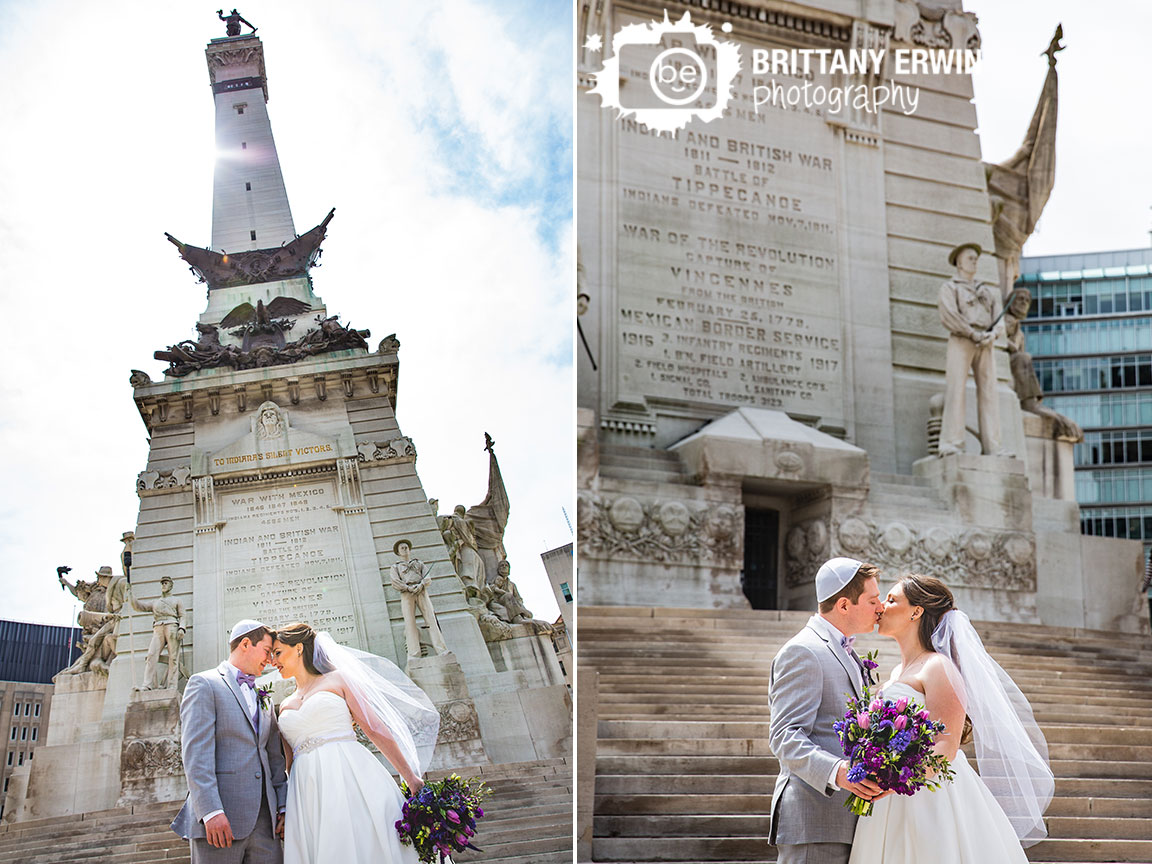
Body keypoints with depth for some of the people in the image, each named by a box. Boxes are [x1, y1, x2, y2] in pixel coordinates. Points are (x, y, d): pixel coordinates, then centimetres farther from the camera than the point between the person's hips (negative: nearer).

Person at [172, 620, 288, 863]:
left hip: (263, 819, 6)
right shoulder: (204, 685, 1)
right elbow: (196, 752, -11)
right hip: (220, 817, -6)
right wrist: (211, 811, -20)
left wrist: (283, 807, 10)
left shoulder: (263, 699, 25)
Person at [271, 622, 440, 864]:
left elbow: (376, 730, 1)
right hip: (308, 795, 4)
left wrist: (411, 778, -5)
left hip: (349, 779, -4)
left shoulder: (338, 679, 8)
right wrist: (285, 814, 13)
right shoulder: (285, 707, 23)